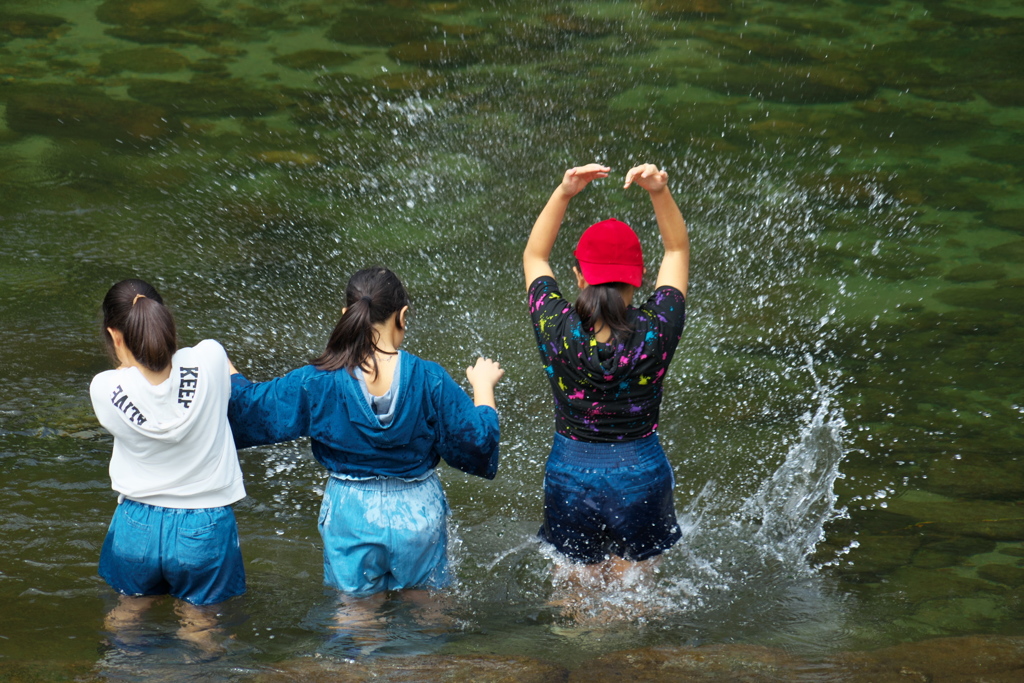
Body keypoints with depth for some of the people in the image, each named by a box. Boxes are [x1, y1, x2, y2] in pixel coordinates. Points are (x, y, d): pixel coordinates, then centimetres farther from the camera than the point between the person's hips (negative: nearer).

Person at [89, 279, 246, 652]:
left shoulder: (106, 389, -20)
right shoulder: (209, 360, -19)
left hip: (138, 528, 0)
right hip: (205, 531, 0)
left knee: (128, 610, 28)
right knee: (198, 628, 20)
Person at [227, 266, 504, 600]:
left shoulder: (316, 383, -13)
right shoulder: (429, 380, -14)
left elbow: (249, 407, -3)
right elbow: (476, 438, -8)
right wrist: (483, 387, 10)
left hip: (351, 516, 0)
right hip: (418, 516, 0)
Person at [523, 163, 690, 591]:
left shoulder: (557, 331, -17)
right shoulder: (656, 331, -17)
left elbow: (534, 257, 2)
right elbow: (677, 251, -1)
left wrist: (563, 194, -8)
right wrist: (660, 193, -13)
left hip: (570, 476, 1)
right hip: (641, 474, 0)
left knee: (580, 591, 16)